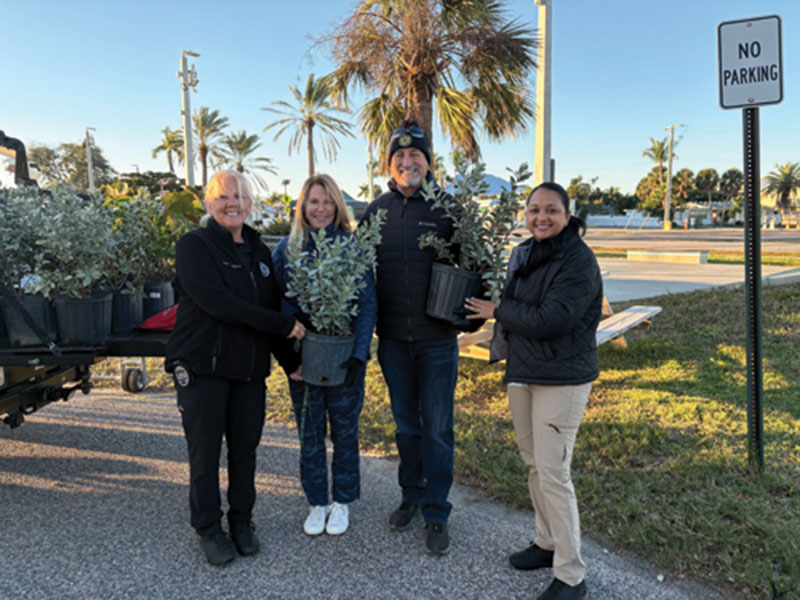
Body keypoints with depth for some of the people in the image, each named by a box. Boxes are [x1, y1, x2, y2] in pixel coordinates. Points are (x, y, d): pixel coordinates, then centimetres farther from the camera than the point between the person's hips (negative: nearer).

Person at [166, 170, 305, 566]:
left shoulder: (259, 251, 12)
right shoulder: (194, 246, -8)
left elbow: (272, 308, 15)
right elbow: (217, 303, -21)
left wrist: (290, 361, 11)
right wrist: (285, 326, -17)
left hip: (250, 369, 5)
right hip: (202, 367, -5)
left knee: (245, 449, 12)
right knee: (205, 452, 6)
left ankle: (242, 522, 30)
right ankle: (208, 529, 24)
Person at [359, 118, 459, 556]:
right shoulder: (377, 211, 4)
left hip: (437, 339, -3)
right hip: (393, 338, 3)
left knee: (437, 429, 5)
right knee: (406, 424, 17)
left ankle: (436, 513, 21)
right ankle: (411, 496, 36)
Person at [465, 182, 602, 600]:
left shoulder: (579, 262, -16)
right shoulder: (522, 255, 9)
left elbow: (549, 320, -24)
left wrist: (497, 311, -13)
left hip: (562, 379, -8)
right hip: (521, 373, 8)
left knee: (553, 473, -6)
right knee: (533, 463, 17)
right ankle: (548, 542, 36)